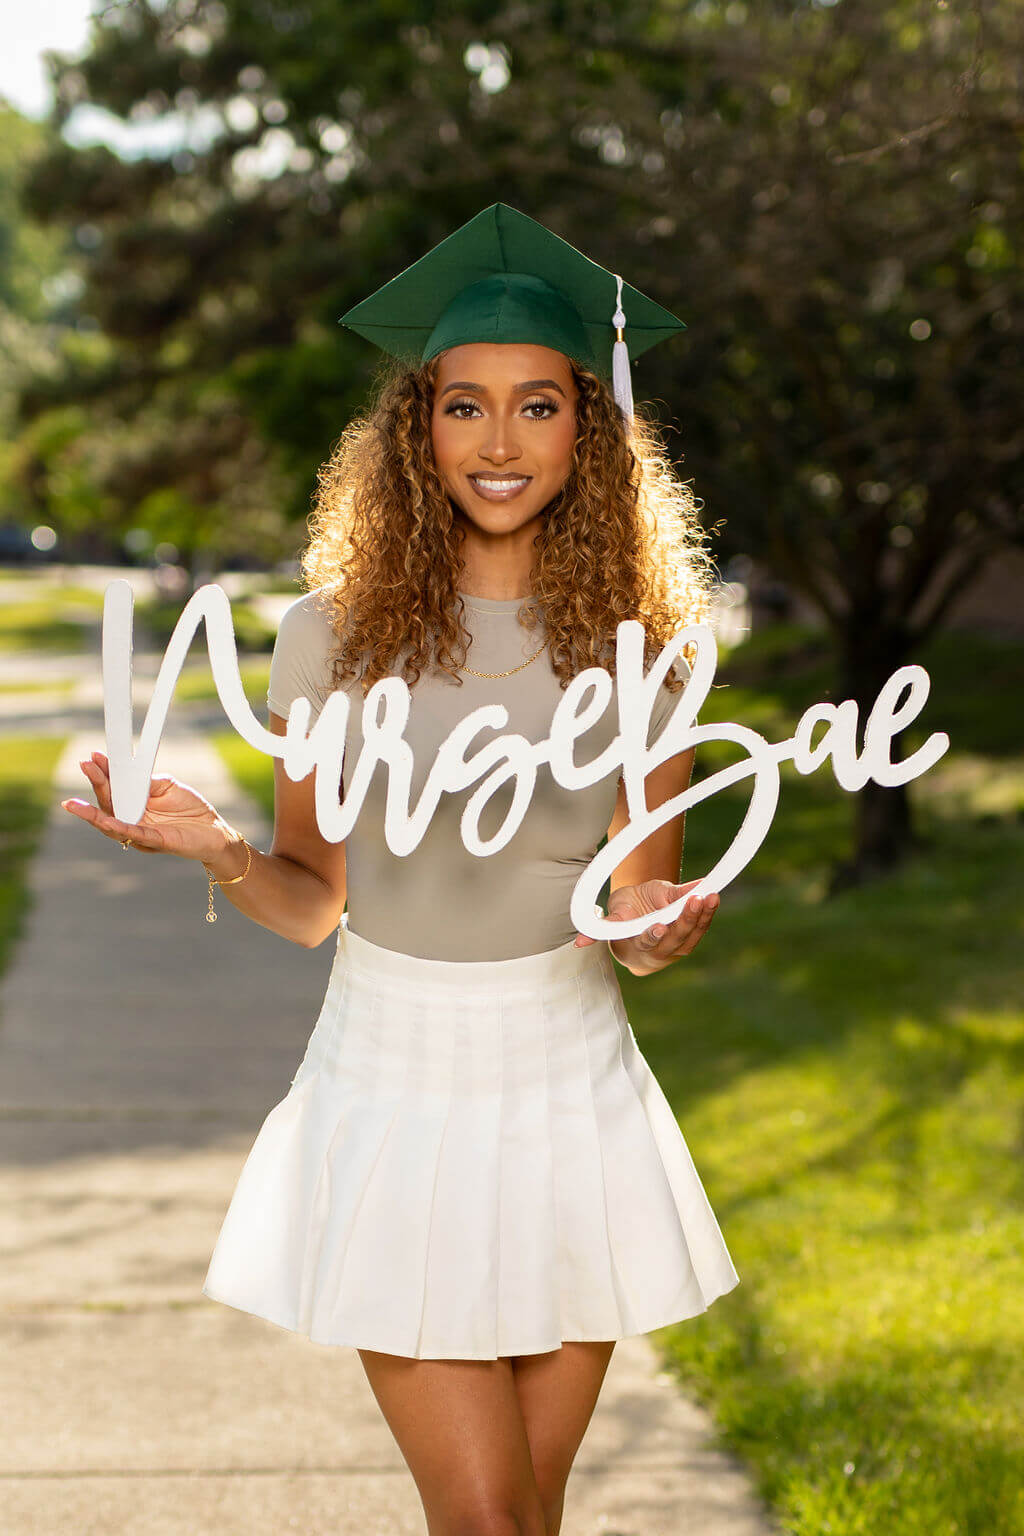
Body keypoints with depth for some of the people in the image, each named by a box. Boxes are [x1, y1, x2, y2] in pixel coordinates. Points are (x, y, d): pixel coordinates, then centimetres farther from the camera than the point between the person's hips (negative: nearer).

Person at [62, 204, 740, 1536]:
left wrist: (657, 926, -19)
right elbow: (310, 900, 3)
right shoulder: (335, 635, -4)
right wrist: (216, 850, -18)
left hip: (570, 1091, 1)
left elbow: (644, 908, 4)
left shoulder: (638, 650, -3)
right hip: (393, 1088, -1)